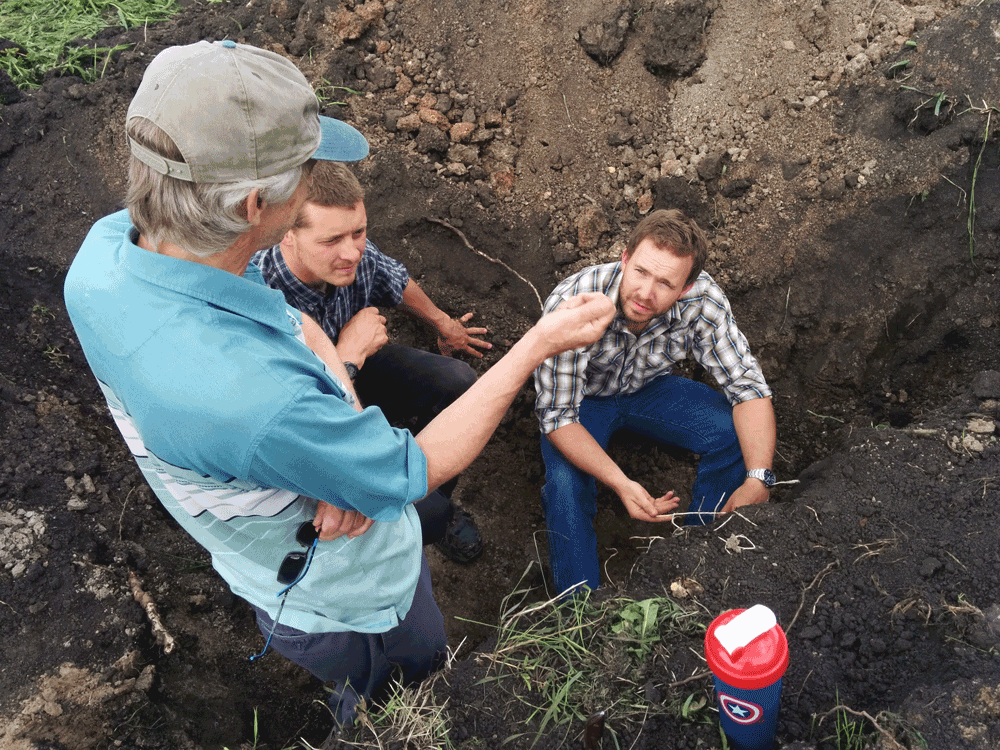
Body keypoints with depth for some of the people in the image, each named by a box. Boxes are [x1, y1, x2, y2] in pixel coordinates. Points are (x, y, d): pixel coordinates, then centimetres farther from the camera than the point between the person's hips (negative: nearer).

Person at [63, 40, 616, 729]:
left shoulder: (107, 246, -22)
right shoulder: (255, 402, -48)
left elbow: (297, 324, -8)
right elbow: (417, 470, -28)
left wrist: (343, 411, -25)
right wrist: (541, 343, -22)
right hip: (348, 605, -7)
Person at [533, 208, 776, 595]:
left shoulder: (701, 300, -29)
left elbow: (747, 386, -21)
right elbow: (558, 415, -31)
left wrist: (758, 478, -35)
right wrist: (621, 483, -44)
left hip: (649, 387, 3)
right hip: (582, 399, -2)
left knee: (734, 434, -19)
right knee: (567, 484, -30)